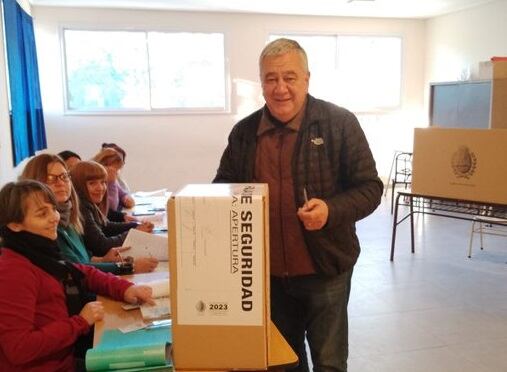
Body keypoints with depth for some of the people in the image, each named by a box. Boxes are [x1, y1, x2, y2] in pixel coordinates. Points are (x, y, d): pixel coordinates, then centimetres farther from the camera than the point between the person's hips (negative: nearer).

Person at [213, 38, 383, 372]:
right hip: (267, 273, 4)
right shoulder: (244, 131, 2)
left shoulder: (340, 123, -9)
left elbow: (370, 188, -8)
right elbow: (223, 188, 13)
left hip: (324, 270, -3)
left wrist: (331, 210, -26)